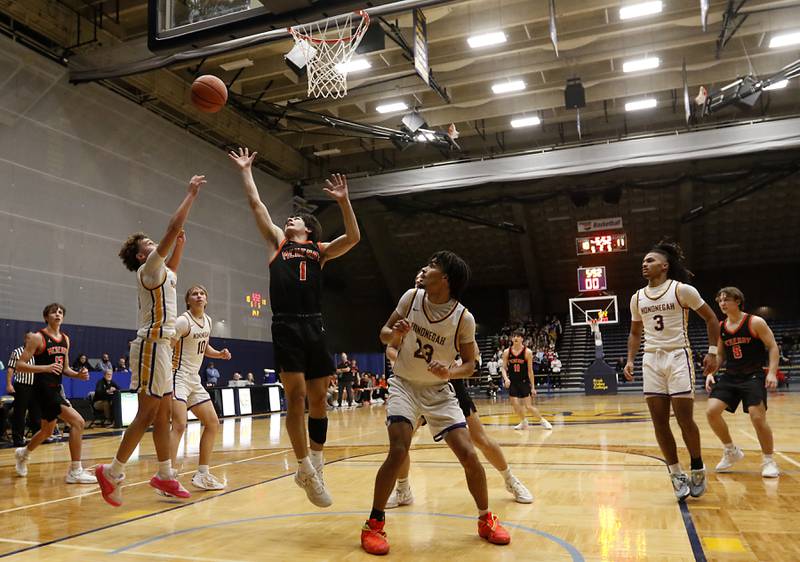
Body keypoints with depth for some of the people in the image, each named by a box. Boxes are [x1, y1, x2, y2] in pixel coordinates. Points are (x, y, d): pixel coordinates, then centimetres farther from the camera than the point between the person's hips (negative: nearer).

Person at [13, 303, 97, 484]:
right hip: (43, 389, -9)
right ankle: (75, 472, -14)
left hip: (56, 388, 9)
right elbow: (20, 365, -14)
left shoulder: (65, 339, 11)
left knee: (47, 431, 25)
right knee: (78, 422, -20)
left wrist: (78, 374, -1)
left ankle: (23, 453, 53)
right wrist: (46, 368, -27)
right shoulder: (38, 338, -10)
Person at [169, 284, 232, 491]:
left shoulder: (207, 321, 9)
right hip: (178, 378, -9)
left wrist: (219, 354, 4)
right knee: (180, 424, -23)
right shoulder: (183, 321, -15)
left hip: (194, 380, 9)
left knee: (213, 423, 10)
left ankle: (202, 475, 19)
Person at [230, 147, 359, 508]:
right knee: (295, 396, -8)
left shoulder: (321, 250, 18)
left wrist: (343, 201, -4)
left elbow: (353, 238, 3)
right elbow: (256, 203, 20)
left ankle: (315, 467, 16)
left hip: (314, 327, 2)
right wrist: (246, 170, 26)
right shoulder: (278, 241, 19)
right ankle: (304, 469, 3)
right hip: (285, 327, -1)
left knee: (318, 398, 4)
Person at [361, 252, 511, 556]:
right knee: (398, 452, -19)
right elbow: (384, 333, 2)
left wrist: (450, 371, -25)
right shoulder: (411, 297, -9)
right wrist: (395, 334, -22)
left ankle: (486, 520, 18)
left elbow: (470, 364, -4)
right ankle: (374, 525, -2)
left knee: (468, 455, -6)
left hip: (438, 390, 0)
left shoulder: (463, 317, -14)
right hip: (404, 385, 0)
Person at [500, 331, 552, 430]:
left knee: (529, 406, -5)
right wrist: (506, 378, -17)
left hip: (524, 382, -3)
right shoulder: (507, 352, -2)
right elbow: (503, 368, 2)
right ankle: (524, 422, 24)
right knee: (515, 405, 1)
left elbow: (530, 371, -5)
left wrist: (532, 387, -5)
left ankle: (542, 420, 17)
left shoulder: (527, 352, -8)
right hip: (512, 382, 3)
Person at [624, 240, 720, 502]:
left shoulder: (682, 289, -5)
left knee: (684, 419, -5)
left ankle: (697, 469, 17)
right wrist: (630, 360, 7)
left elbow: (711, 318, 1)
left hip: (678, 357, -5)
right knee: (659, 422, 3)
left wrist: (712, 352, -7)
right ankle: (676, 474, 15)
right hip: (651, 360, 5)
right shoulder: (637, 298, 10)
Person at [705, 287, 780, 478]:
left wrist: (772, 372, -19)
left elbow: (773, 347, -8)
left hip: (753, 376, -5)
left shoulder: (755, 322, -9)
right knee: (711, 411, -8)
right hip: (730, 377, 5)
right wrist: (711, 373, 1)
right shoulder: (720, 327, 6)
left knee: (758, 418, -11)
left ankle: (769, 460, 12)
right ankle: (731, 451, 14)